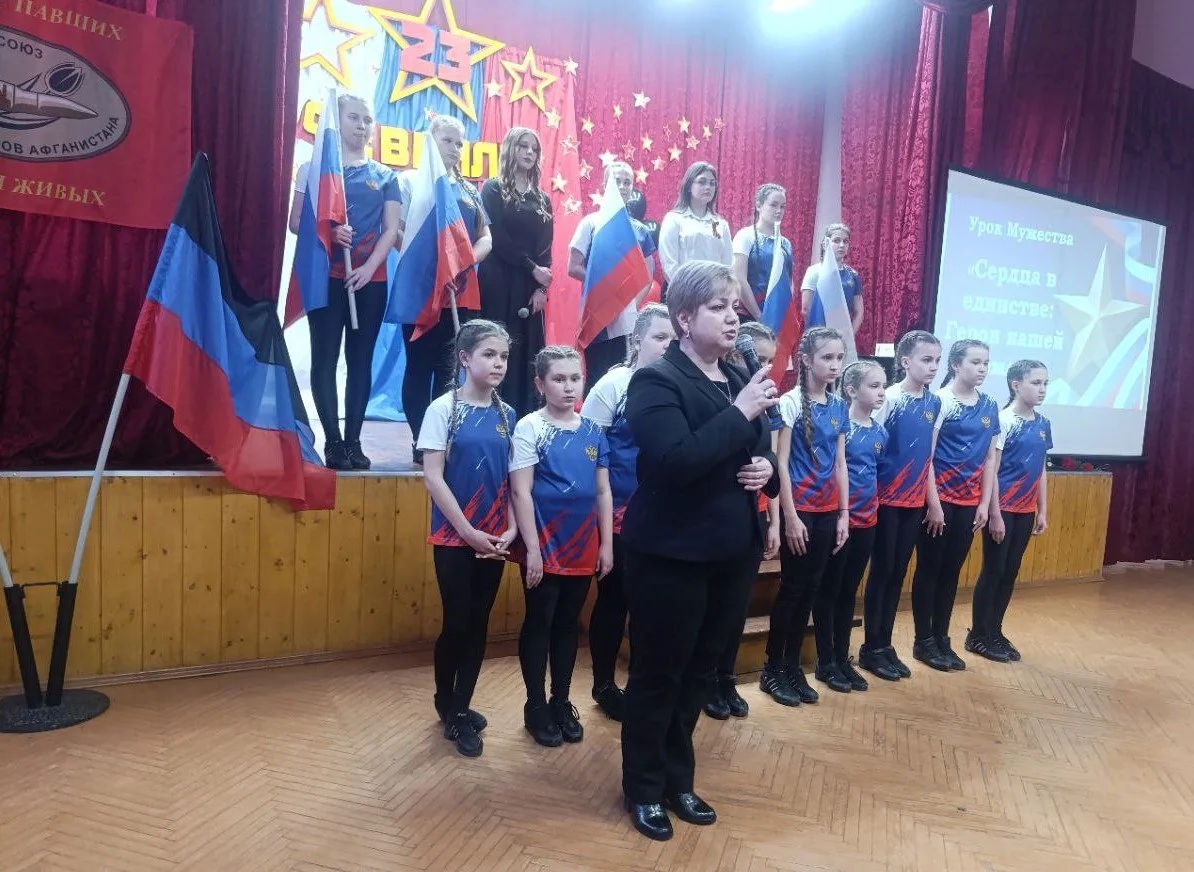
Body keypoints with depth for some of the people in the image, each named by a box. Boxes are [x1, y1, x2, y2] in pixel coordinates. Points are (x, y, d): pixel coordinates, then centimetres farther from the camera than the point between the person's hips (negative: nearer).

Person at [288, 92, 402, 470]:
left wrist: (369, 267, -10)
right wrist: (328, 231, -18)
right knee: (325, 358, -3)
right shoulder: (315, 167, 7)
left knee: (361, 359, 3)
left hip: (371, 279, 2)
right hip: (326, 276, -2)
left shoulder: (385, 177, 12)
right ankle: (333, 442, 2)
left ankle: (353, 440, 8)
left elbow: (392, 230, 4)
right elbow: (296, 221, 2)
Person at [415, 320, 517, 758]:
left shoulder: (506, 414, 5)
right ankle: (447, 706, 27)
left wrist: (511, 529, -5)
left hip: (494, 539, 4)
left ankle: (460, 708, 27)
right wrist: (468, 531, -14)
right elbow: (433, 477, -12)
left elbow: (513, 479, 7)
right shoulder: (444, 409, -8)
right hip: (455, 538, -4)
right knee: (456, 623, 3)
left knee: (479, 624, 10)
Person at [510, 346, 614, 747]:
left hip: (584, 546, 5)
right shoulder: (529, 427, -8)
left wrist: (606, 543, 6)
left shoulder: (593, 432, 6)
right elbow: (521, 492, -12)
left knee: (569, 624, 14)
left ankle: (562, 702, 29)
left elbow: (603, 491, 9)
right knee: (539, 623, 7)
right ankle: (536, 707, 22)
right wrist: (532, 549, -15)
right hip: (545, 546, -4)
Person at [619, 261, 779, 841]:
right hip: (672, 555, -7)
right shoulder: (656, 380, -13)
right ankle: (643, 789, 31)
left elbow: (759, 453, 18)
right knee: (657, 676, 9)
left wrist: (767, 468, -5)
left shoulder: (740, 379, 9)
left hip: (732, 554, 7)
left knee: (699, 674, 19)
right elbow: (675, 461, -27)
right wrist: (741, 412, -24)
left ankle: (678, 780, 39)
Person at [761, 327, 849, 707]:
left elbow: (840, 464, 11)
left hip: (827, 511, 6)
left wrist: (844, 514, 8)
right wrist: (790, 516, -15)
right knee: (791, 588, 2)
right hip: (798, 508, -6)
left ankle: (793, 666, 23)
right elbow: (781, 463, -12)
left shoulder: (839, 406, 8)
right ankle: (772, 669, 17)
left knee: (810, 589, 11)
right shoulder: (791, 402, -10)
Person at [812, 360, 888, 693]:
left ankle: (843, 658, 25)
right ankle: (826, 662, 15)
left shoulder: (880, 432, 7)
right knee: (828, 591, 5)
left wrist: (874, 507, 12)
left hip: (866, 521, 6)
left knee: (849, 591, 14)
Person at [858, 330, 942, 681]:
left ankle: (885, 644, 23)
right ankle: (871, 648, 15)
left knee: (899, 573, 11)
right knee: (881, 572, 2)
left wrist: (933, 501, 13)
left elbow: (928, 455, 13)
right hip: (886, 499, -6)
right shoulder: (890, 398, -13)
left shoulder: (934, 403, 7)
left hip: (915, 501, 6)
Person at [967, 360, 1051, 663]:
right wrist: (995, 514, -17)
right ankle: (978, 635, 13)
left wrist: (1042, 511, 12)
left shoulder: (1043, 424, 8)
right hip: (1002, 508, -7)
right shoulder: (1004, 420, -13)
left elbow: (1041, 471, 14)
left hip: (1025, 510, 7)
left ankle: (995, 632, 23)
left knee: (1011, 572, 12)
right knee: (993, 571, 1)